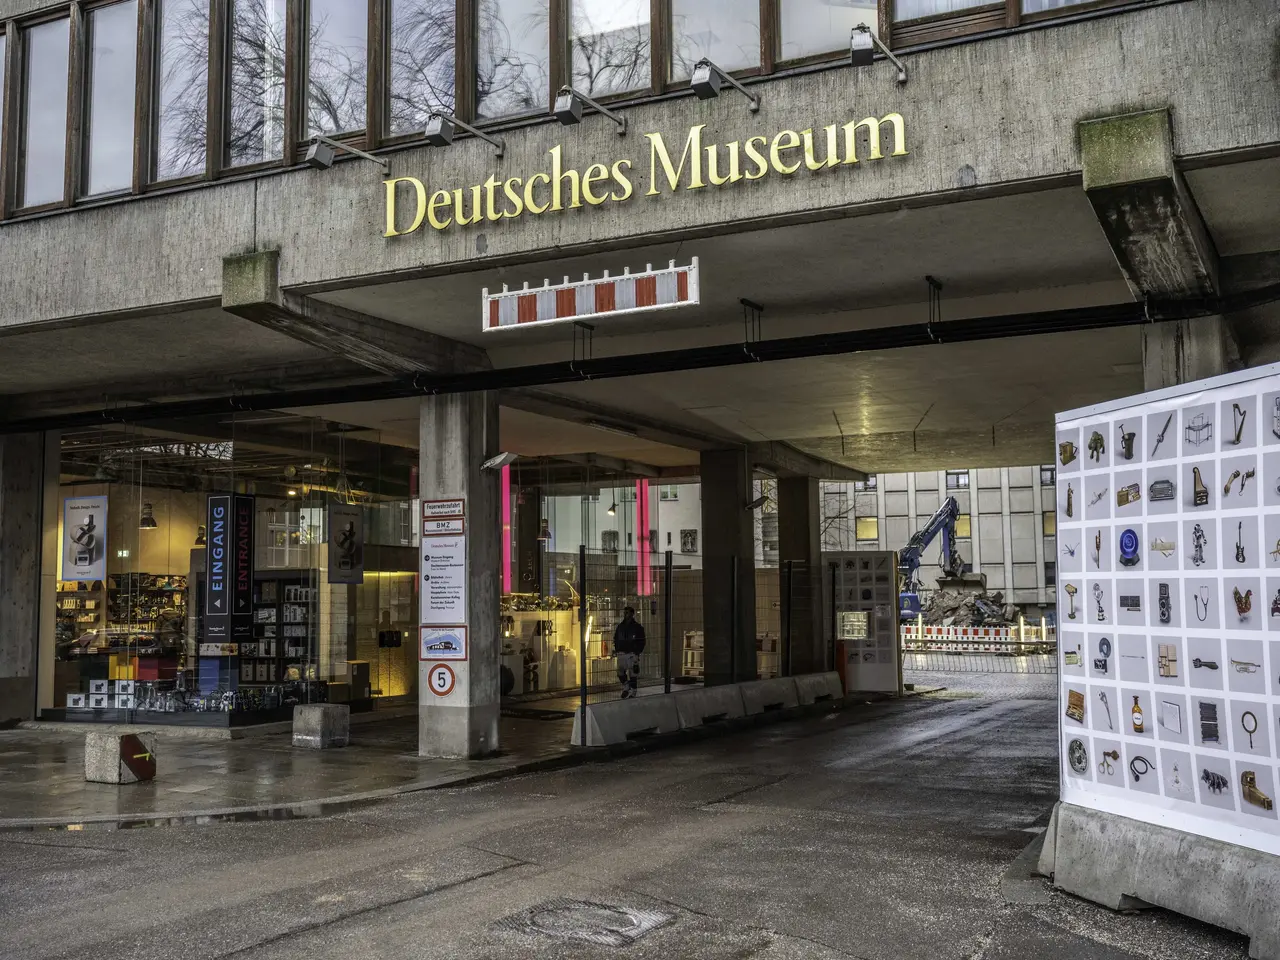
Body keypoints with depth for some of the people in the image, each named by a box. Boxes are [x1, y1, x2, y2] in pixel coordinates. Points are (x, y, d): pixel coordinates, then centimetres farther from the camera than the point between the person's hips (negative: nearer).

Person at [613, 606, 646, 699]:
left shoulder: (637, 627, 0)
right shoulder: (620, 626, 13)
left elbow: (641, 641, 1)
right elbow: (615, 639, 20)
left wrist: (637, 652, -8)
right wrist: (616, 650, 7)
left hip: (632, 654, -4)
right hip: (621, 653, 4)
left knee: (633, 674, -3)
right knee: (620, 673, 3)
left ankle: (632, 692, 4)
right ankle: (626, 687, 25)